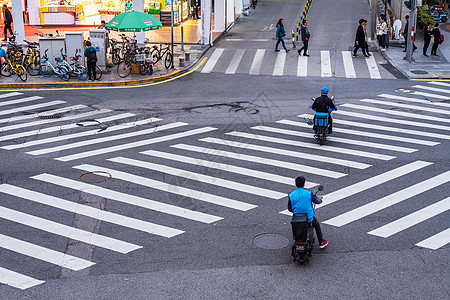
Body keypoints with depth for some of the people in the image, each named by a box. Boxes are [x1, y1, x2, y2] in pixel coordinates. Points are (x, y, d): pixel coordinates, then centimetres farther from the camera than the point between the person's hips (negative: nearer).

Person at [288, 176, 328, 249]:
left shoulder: (291, 195, -8)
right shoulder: (309, 193, -11)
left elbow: (289, 209, 0)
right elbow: (317, 201, 4)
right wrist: (319, 198, 29)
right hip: (309, 219, -2)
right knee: (317, 225, 30)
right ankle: (321, 242, 38)